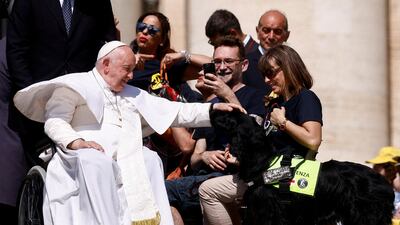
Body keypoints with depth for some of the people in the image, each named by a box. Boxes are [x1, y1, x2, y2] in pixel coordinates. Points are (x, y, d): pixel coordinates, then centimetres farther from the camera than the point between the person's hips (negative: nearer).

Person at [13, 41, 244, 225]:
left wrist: (213, 108, 12)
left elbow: (174, 112, 23)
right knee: (96, 161, -36)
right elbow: (54, 121, -2)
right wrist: (75, 141, -22)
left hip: (125, 160, 5)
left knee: (150, 159, -22)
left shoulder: (132, 94, 28)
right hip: (82, 157, -5)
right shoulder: (74, 86, 10)